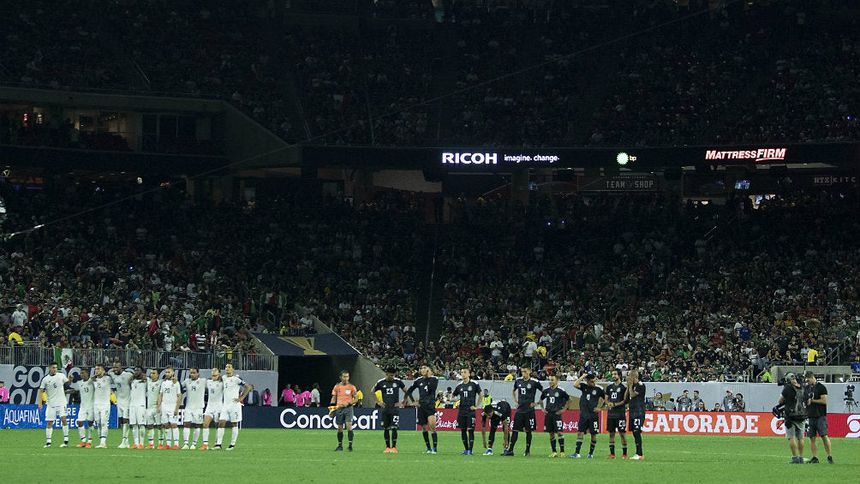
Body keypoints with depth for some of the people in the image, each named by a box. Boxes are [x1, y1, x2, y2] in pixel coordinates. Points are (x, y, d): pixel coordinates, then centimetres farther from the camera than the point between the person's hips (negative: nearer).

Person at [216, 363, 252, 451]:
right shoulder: (223, 378, 9)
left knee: (234, 424, 3)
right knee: (221, 423, -4)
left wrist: (241, 398, -10)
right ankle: (218, 444, -5)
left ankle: (232, 444, 10)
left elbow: (248, 387, -10)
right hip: (225, 405, 6)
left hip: (234, 404, -6)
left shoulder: (236, 379, -10)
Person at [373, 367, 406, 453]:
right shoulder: (381, 383, 2)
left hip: (395, 408, -2)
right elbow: (372, 392, 16)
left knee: (394, 428, -9)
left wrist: (401, 402, 5)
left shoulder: (398, 381, 0)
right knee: (386, 429, 4)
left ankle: (394, 447, -5)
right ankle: (387, 447, 12)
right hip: (385, 408, 2)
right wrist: (378, 402, 8)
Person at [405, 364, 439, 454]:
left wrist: (429, 377, -14)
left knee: (432, 426, -16)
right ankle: (428, 448, 15)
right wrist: (413, 401, 8)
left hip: (430, 405, -4)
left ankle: (434, 448, -16)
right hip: (421, 406, 4)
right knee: (424, 428, 6)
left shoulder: (434, 379, 0)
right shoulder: (418, 381, 9)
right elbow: (409, 391, 18)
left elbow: (432, 389, -18)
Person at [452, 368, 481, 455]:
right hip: (461, 410, 4)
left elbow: (480, 395, 2)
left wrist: (476, 406, -1)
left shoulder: (474, 384, -3)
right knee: (463, 430, 6)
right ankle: (466, 449, 17)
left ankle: (470, 450, -4)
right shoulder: (459, 386, 9)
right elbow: (453, 396, 20)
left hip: (470, 411, -4)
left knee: (470, 430, -8)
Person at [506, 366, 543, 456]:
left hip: (529, 410, -4)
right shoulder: (518, 381, 8)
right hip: (520, 409, 4)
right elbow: (514, 391, 27)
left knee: (528, 431, 2)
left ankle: (527, 450, 12)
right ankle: (510, 450, 1)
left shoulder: (534, 382, -7)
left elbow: (544, 393, 0)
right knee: (515, 429, 0)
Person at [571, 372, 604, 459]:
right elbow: (575, 385, -15)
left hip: (593, 415, -1)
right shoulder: (584, 386, 1)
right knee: (580, 433, -4)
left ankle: (591, 453, 17)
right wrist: (582, 377, -12)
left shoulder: (598, 389, -3)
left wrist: (599, 407, 2)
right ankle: (577, 453, -5)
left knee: (593, 434, 3)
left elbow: (604, 397, 11)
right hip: (583, 415, 1)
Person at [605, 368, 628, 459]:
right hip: (611, 414, 6)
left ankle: (624, 453, 1)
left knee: (622, 433, -4)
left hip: (620, 413, -6)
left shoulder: (623, 387, -4)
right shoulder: (609, 387, 13)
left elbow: (625, 401, -6)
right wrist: (608, 403, -2)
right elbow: (606, 398, 20)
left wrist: (615, 404, -14)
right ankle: (612, 453, 11)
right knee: (611, 433, 6)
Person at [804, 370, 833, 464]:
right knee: (812, 438, 3)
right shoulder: (807, 388, 15)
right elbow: (804, 400, 23)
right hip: (810, 416, 6)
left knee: (824, 436, -10)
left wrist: (812, 401, -9)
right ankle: (815, 458, 6)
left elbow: (824, 401, -11)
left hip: (820, 416, -6)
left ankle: (829, 456, -4)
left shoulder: (821, 387, -4)